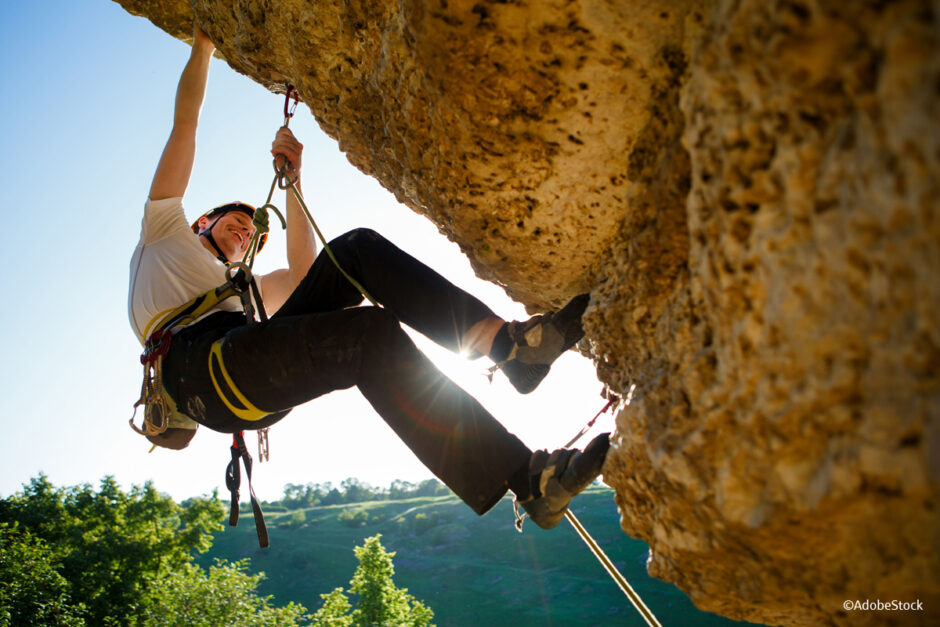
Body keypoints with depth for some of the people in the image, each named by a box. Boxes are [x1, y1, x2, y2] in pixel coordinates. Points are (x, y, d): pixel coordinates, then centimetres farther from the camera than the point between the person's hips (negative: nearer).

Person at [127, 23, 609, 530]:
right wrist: (202, 43, 33)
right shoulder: (165, 232, 32)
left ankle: (504, 338, -21)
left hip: (258, 385, 6)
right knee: (372, 333, -28)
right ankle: (523, 477, -38)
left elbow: (301, 271, 30)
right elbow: (185, 122, 31)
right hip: (201, 367, -6)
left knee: (358, 250, -7)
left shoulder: (245, 288, 44)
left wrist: (292, 179, 35)